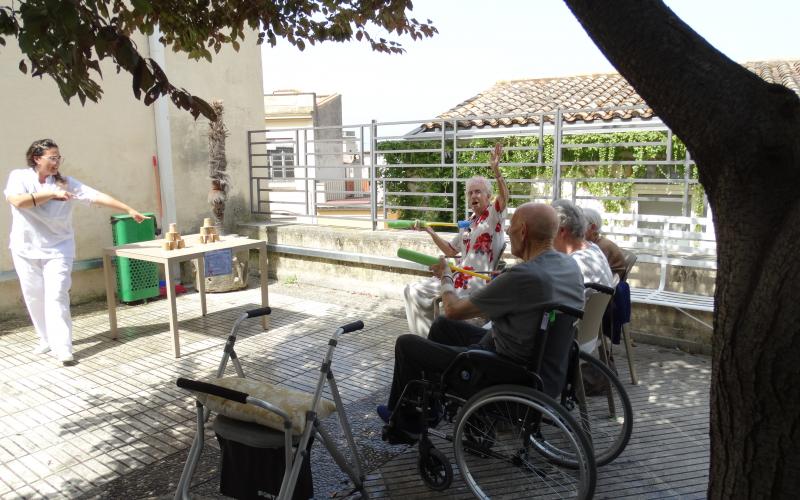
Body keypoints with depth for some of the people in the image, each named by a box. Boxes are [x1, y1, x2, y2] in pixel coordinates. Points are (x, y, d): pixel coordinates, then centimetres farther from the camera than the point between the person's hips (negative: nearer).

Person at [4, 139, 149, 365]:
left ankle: (62, 348, -10)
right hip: (26, 249, 1)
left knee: (56, 296, -9)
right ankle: (46, 339, 28)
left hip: (58, 249, -1)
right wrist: (51, 194, -23)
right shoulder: (19, 176, -3)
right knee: (34, 297, 11)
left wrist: (130, 210, -17)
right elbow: (17, 201, -22)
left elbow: (98, 196, -11)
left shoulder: (66, 183, -4)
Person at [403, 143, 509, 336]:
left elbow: (504, 196, -29)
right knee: (413, 291, 7)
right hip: (458, 277, 9)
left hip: (476, 283, -8)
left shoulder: (494, 215, -6)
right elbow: (451, 251, 23)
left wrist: (496, 170, -44)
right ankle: (427, 335, 13)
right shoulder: (468, 223, 17)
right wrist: (431, 232, 12)